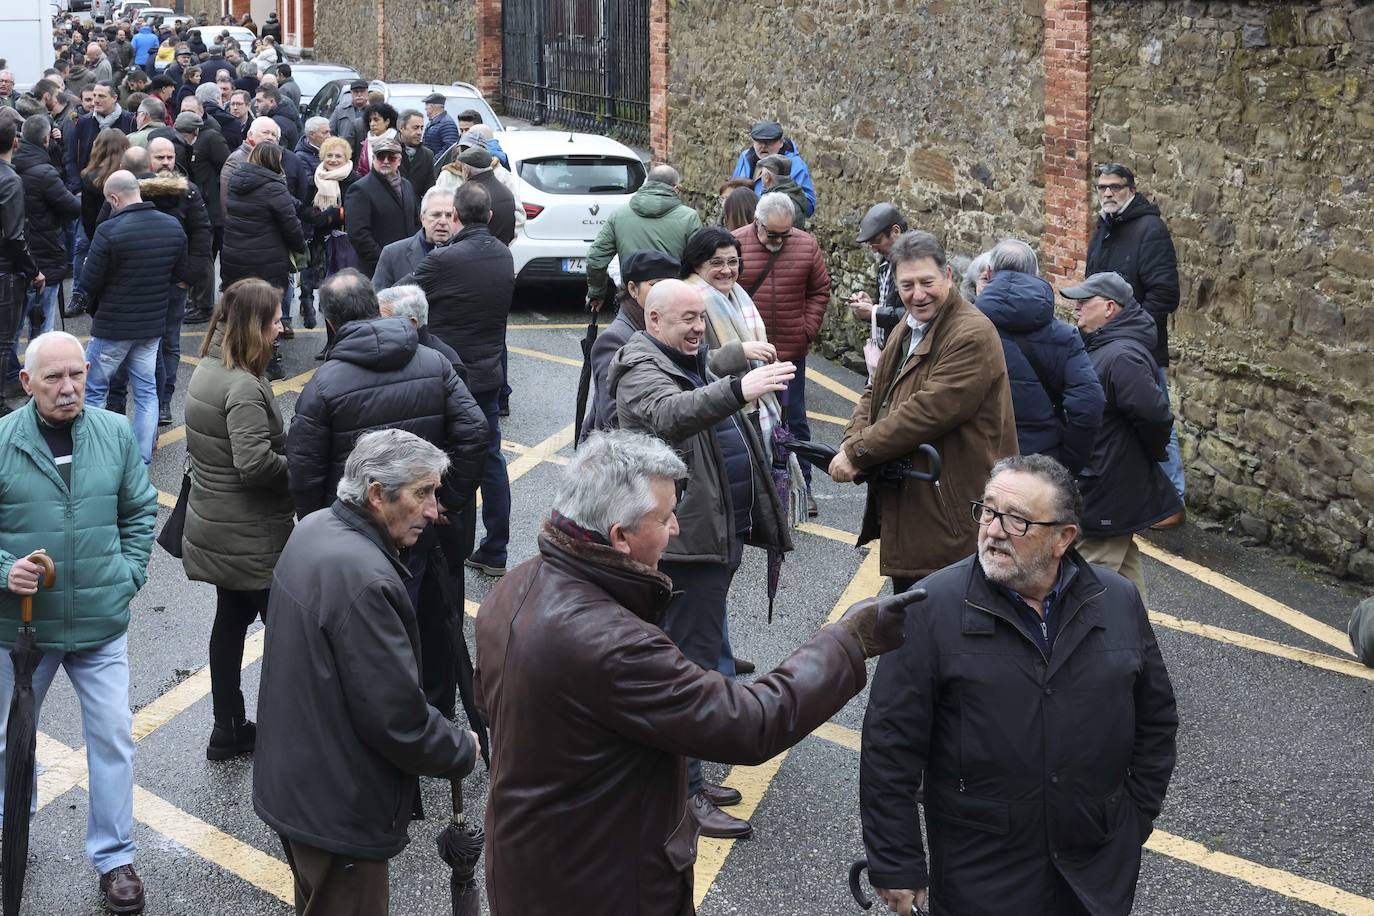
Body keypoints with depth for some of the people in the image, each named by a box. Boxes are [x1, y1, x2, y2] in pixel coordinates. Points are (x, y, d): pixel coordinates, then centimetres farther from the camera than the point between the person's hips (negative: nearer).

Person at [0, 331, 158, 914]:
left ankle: (114, 859, 19)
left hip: (101, 624, 1)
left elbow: (141, 510, 8)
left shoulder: (115, 434, -4)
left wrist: (130, 573, 0)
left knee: (113, 739, 3)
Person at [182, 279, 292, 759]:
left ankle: (229, 729, 25)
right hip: (253, 537, -9)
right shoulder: (243, 387, -24)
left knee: (231, 620, 17)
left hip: (217, 529, 9)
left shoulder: (206, 371, 6)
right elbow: (255, 464, -31)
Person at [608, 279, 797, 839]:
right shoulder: (642, 373, -16)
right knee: (690, 664, -9)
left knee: (695, 658, 16)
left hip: (719, 536, 11)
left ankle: (684, 776, 26)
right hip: (687, 541, -11)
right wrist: (738, 388, -52)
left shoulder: (690, 363, 16)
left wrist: (738, 353, 44)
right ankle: (683, 794, -5)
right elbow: (670, 414, -40)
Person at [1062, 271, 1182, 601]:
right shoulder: (1099, 347, 9)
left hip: (1108, 496, -11)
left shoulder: (1122, 357, -25)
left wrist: (1151, 454, -13)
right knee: (1124, 566, 21)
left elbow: (1155, 415, -30)